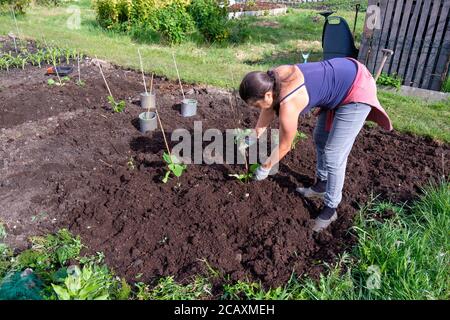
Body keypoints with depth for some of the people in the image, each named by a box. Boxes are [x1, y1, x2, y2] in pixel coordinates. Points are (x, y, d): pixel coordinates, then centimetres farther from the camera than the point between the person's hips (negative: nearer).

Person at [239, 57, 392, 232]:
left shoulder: (288, 105, -32)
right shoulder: (272, 79, -10)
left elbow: (284, 146, -15)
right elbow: (269, 110, 8)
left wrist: (265, 168, 0)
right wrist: (252, 139, 17)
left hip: (357, 91, -9)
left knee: (333, 156, -6)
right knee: (320, 138, 19)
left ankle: (330, 209, 12)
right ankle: (321, 185, 37)